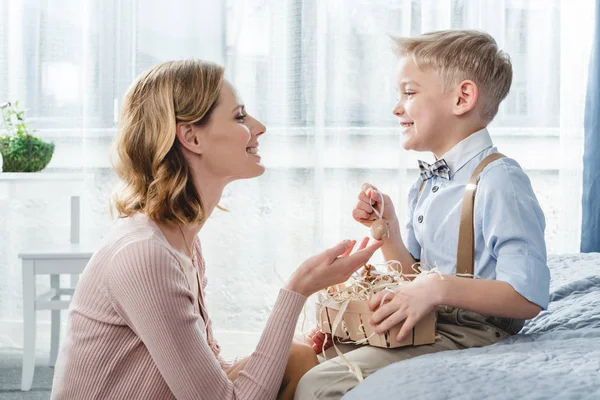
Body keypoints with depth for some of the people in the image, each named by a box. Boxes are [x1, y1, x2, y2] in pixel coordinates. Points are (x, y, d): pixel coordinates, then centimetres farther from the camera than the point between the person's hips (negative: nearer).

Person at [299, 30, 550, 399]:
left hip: (468, 333, -9)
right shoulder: (427, 184, 11)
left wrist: (441, 288, -31)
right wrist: (386, 227, 1)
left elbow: (529, 297, -22)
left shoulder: (498, 182, -16)